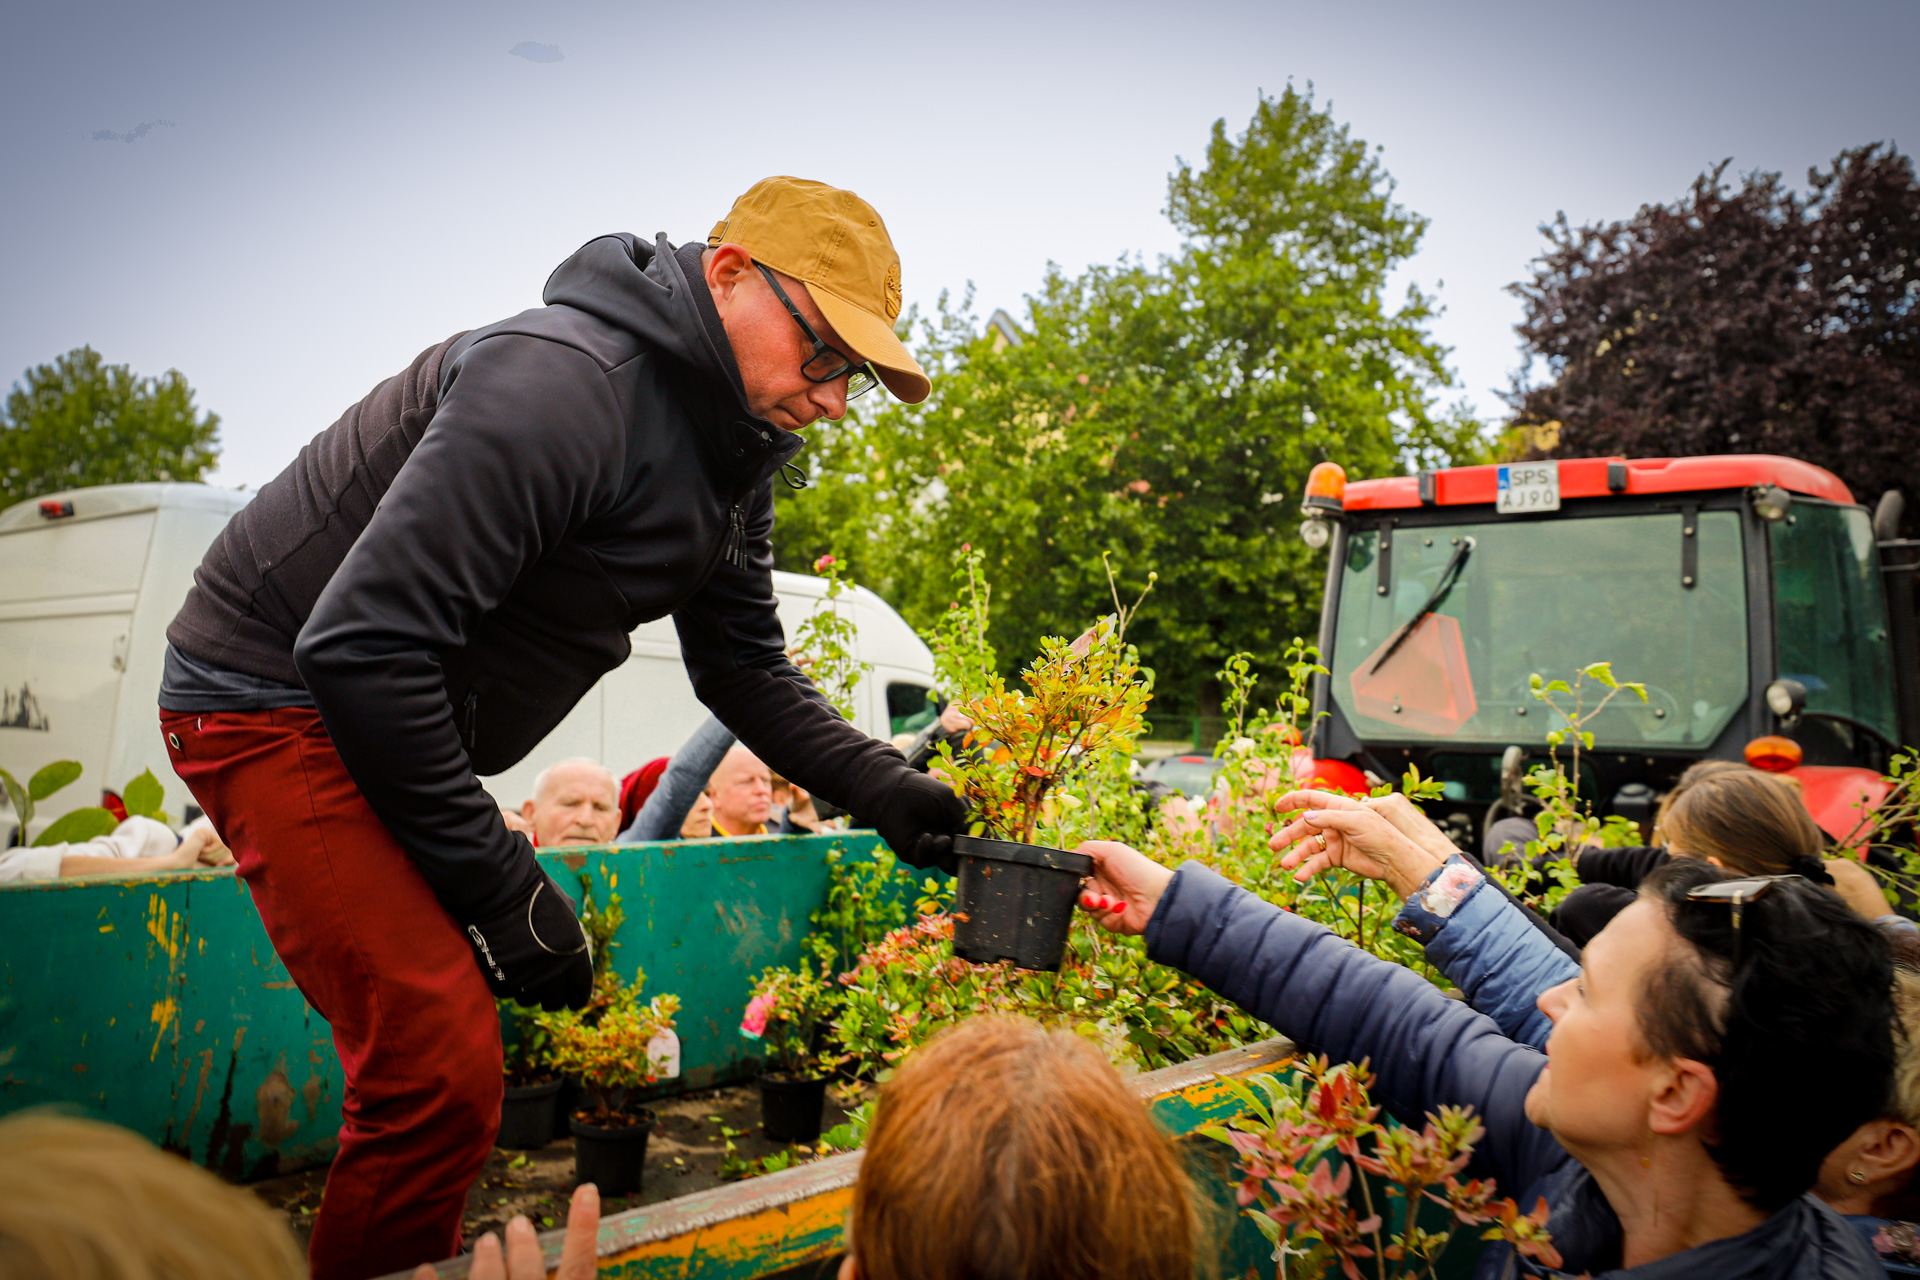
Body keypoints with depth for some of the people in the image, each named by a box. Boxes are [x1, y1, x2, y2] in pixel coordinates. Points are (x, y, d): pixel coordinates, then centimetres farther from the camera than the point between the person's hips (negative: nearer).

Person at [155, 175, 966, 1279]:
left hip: (395, 720, 9)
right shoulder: (562, 386, -27)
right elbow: (362, 644, -30)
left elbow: (745, 667, 11)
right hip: (281, 702, -9)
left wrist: (881, 786, -5)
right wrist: (503, 887, -24)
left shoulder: (735, 454, 3)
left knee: (456, 1050, 15)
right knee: (439, 1071, -16)